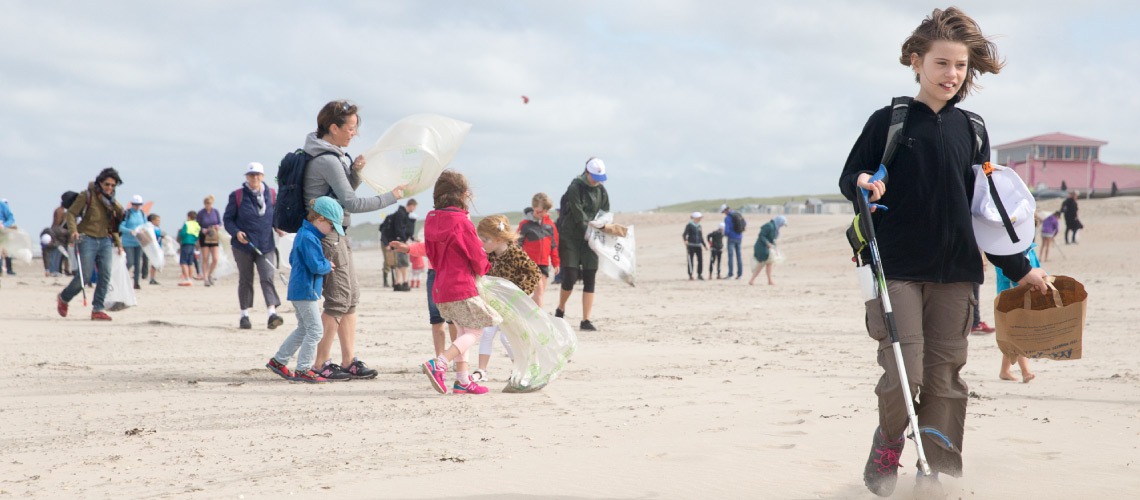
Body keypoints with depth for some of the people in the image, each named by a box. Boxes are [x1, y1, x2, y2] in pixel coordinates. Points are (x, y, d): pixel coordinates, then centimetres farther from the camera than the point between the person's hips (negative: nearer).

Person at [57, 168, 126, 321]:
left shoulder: (111, 200, 13)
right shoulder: (87, 195, -5)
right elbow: (71, 213, -5)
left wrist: (118, 243, 20)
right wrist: (73, 230, -21)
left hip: (105, 241, 6)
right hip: (87, 239, -6)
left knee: (105, 275, -7)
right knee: (85, 276, -9)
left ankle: (97, 310, -2)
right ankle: (63, 298, 17)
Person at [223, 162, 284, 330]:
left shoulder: (271, 194, 6)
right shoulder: (237, 196, -1)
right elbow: (227, 219, 2)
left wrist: (278, 227, -4)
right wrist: (236, 232, -15)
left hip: (266, 245, 1)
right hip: (244, 244, -1)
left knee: (268, 277, -12)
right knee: (245, 280, 9)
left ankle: (272, 313, -20)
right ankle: (244, 315, 18)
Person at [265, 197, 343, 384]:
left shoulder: (303, 234, 14)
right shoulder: (309, 238, -19)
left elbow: (293, 259, 24)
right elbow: (316, 265, -26)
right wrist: (328, 265, -5)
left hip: (298, 289, 11)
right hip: (306, 291, -11)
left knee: (304, 329, 19)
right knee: (315, 330, -5)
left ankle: (278, 361, 23)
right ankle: (303, 370, -1)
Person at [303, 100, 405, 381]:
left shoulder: (334, 155, 12)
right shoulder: (327, 160, -18)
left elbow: (346, 190, 22)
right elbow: (351, 203, -21)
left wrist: (355, 170, 2)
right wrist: (391, 197, -15)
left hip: (336, 234, 10)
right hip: (327, 235, -10)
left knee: (351, 297, 11)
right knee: (339, 300, -7)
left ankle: (348, 362, 14)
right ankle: (321, 364, 0)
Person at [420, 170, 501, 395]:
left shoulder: (431, 220, 6)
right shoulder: (461, 222, -16)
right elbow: (477, 256, -9)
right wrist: (483, 268, 12)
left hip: (441, 286, 8)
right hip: (461, 287, -8)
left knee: (463, 331, 18)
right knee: (475, 331, -2)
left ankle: (463, 380, 17)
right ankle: (438, 364, -19)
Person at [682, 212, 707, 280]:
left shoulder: (699, 226, 13)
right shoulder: (689, 225, -6)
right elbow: (684, 234, -14)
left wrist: (704, 245, 22)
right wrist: (685, 240, -34)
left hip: (698, 246, 6)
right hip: (691, 245, -6)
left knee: (700, 260, 2)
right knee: (690, 260, -1)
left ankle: (699, 274, 12)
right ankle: (690, 275, 5)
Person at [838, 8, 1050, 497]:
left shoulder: (971, 130, 11)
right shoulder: (888, 122, 1)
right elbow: (848, 178, 6)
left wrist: (1019, 268, 15)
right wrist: (862, 183, -18)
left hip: (955, 273, 3)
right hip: (897, 271, -3)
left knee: (946, 377, 3)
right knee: (904, 374, -9)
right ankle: (887, 447, 20)